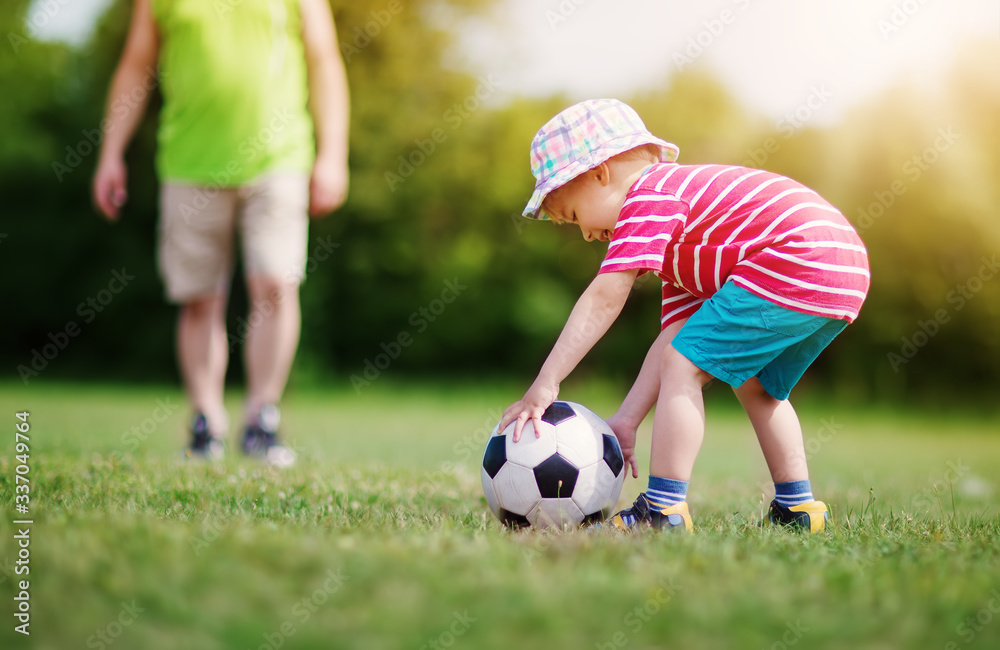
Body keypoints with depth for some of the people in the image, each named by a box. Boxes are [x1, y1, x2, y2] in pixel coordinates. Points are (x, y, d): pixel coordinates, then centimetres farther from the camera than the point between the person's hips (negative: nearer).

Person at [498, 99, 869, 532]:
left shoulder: (650, 193, -2)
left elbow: (604, 299, -11)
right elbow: (674, 334, 21)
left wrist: (545, 384, -11)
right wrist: (626, 420, 15)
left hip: (795, 262, -11)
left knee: (682, 366, -7)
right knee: (755, 386, 26)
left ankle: (663, 512, -7)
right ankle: (796, 509, 27)